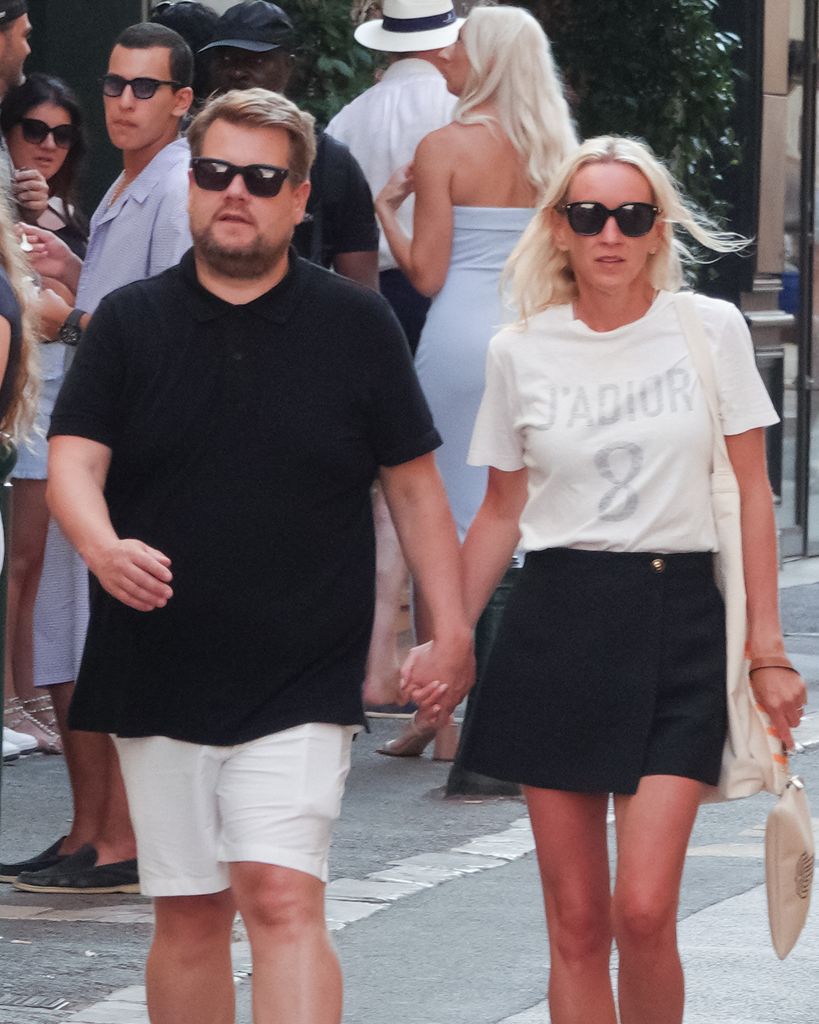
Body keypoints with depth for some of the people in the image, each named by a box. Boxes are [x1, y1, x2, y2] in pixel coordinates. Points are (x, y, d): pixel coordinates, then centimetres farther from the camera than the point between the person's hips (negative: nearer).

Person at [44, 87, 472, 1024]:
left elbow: (413, 484, 8)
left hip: (300, 684, -2)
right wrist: (103, 546, -26)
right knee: (187, 916, 8)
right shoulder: (129, 322, 6)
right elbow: (73, 460, -4)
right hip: (158, 677, 2)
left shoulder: (357, 325, 4)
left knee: (281, 900, -15)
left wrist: (451, 629, 2)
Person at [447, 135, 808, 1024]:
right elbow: (501, 515, 13)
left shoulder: (710, 329, 1)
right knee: (575, 923, 2)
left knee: (643, 914, -12)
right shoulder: (521, 352, 5)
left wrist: (767, 650, 0)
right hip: (556, 626, 2)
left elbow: (750, 495, 4)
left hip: (678, 625, -1)